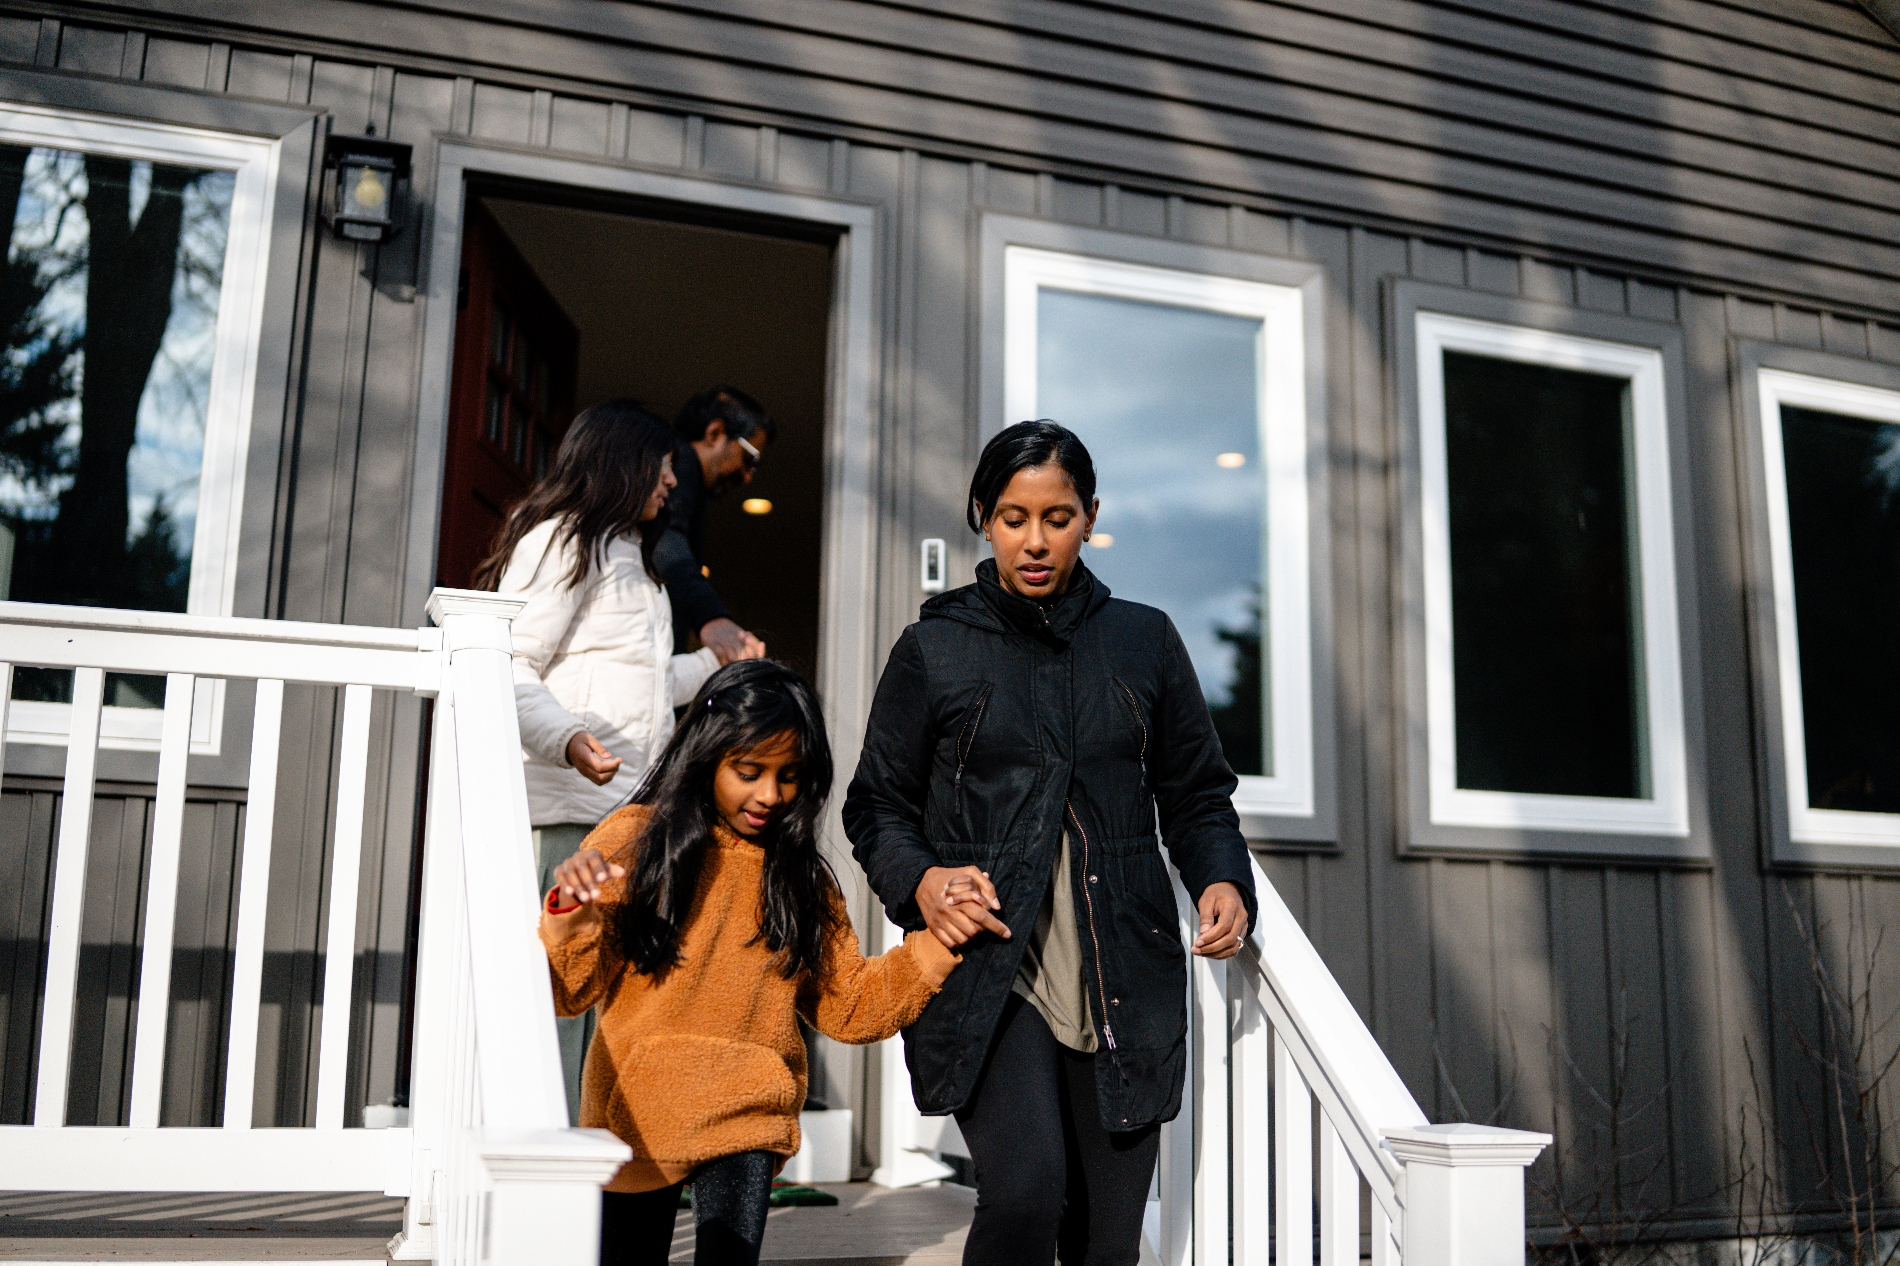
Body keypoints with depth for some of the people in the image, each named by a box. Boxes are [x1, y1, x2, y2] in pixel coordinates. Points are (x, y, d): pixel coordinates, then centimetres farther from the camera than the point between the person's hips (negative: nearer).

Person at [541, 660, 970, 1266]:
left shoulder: (799, 874, 7)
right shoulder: (638, 841, -4)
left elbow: (848, 1005, 9)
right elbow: (567, 990, -7)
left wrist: (935, 946, -3)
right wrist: (571, 913, -27)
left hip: (747, 1118, 2)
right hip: (639, 1110, -1)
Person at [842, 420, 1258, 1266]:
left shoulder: (1144, 641, 11)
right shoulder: (934, 649, 6)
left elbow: (1196, 794, 17)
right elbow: (877, 806, 10)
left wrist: (1223, 880, -3)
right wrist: (919, 881, -11)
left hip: (1124, 978, 3)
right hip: (989, 973, -2)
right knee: (1023, 1194, -21)